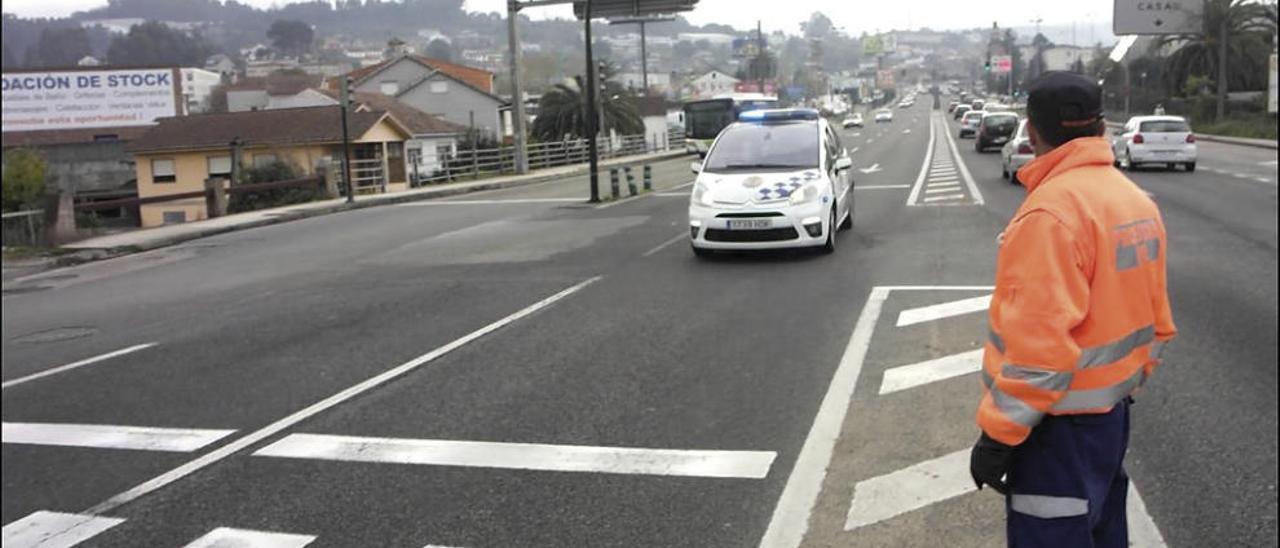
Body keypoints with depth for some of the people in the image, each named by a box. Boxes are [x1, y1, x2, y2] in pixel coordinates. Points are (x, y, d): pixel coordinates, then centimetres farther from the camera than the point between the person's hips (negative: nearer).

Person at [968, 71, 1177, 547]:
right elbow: (1156, 319, 12)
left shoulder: (1051, 210, -23)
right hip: (1111, 409, 9)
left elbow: (1039, 344, -27)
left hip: (1061, 422, -9)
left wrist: (999, 433, -21)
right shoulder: (1137, 201, 6)